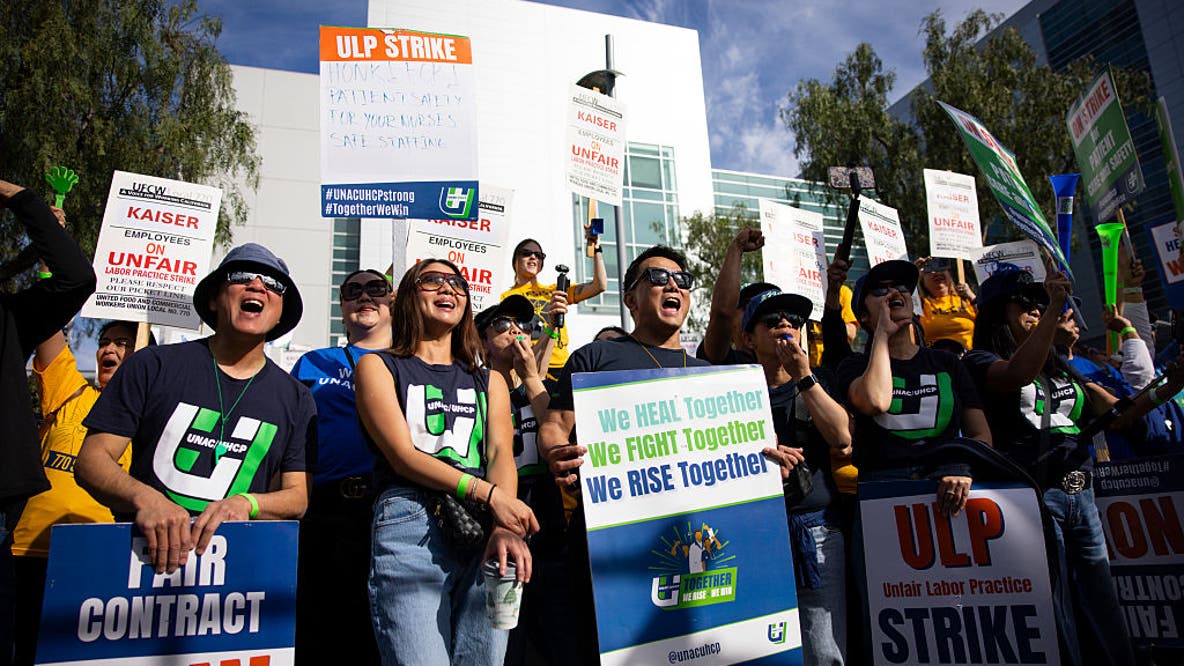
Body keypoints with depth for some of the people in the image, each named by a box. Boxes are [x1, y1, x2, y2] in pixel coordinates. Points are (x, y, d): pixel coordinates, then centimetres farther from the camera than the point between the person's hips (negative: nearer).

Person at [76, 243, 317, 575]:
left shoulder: (295, 398, 10)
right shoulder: (153, 366, 6)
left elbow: (299, 496, 8)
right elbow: (92, 459, 3)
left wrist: (245, 503, -13)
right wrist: (144, 498, -17)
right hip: (142, 554, 0)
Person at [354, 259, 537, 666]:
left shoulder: (489, 381, 23)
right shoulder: (379, 367, 12)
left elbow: (502, 455, 7)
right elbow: (402, 454, -2)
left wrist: (505, 528, -13)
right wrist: (490, 495, -14)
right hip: (411, 526, -3)